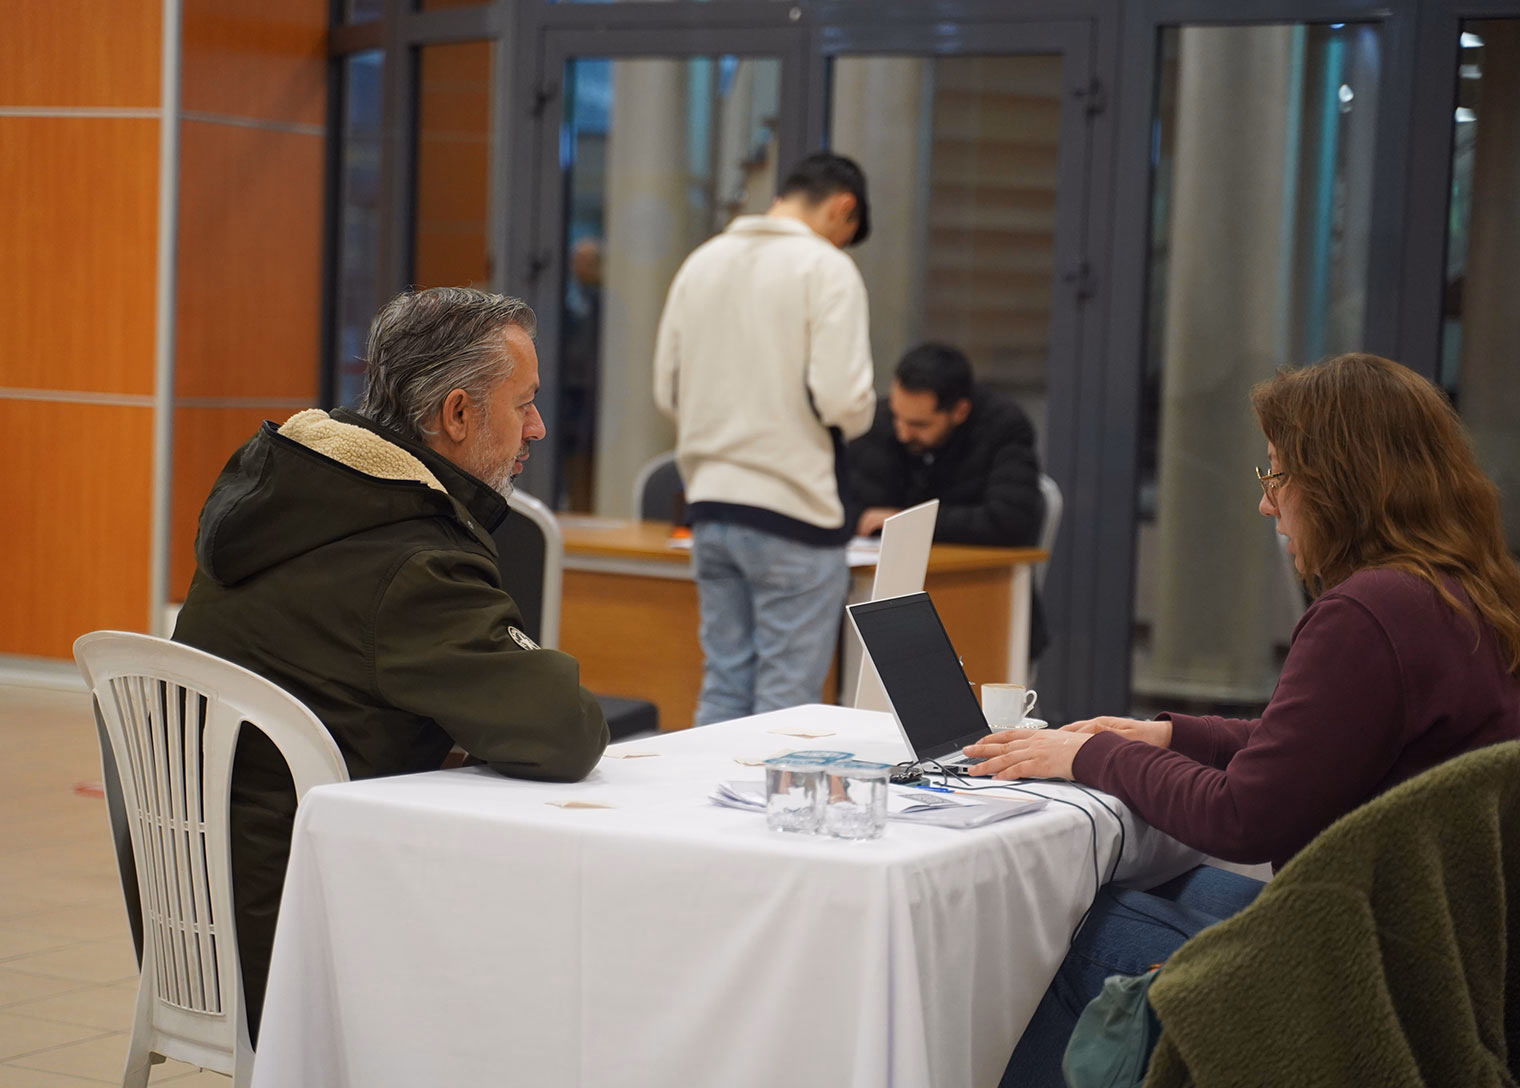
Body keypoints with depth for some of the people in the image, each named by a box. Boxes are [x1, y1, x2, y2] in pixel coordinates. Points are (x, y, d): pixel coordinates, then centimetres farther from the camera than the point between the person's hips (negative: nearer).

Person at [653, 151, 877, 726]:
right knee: (786, 700, 0)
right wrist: (856, 416, 3)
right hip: (794, 507, -6)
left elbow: (666, 391, 12)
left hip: (710, 502, 6)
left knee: (722, 688, 14)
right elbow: (842, 399, -18)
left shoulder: (701, 262, 9)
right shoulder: (826, 267, -10)